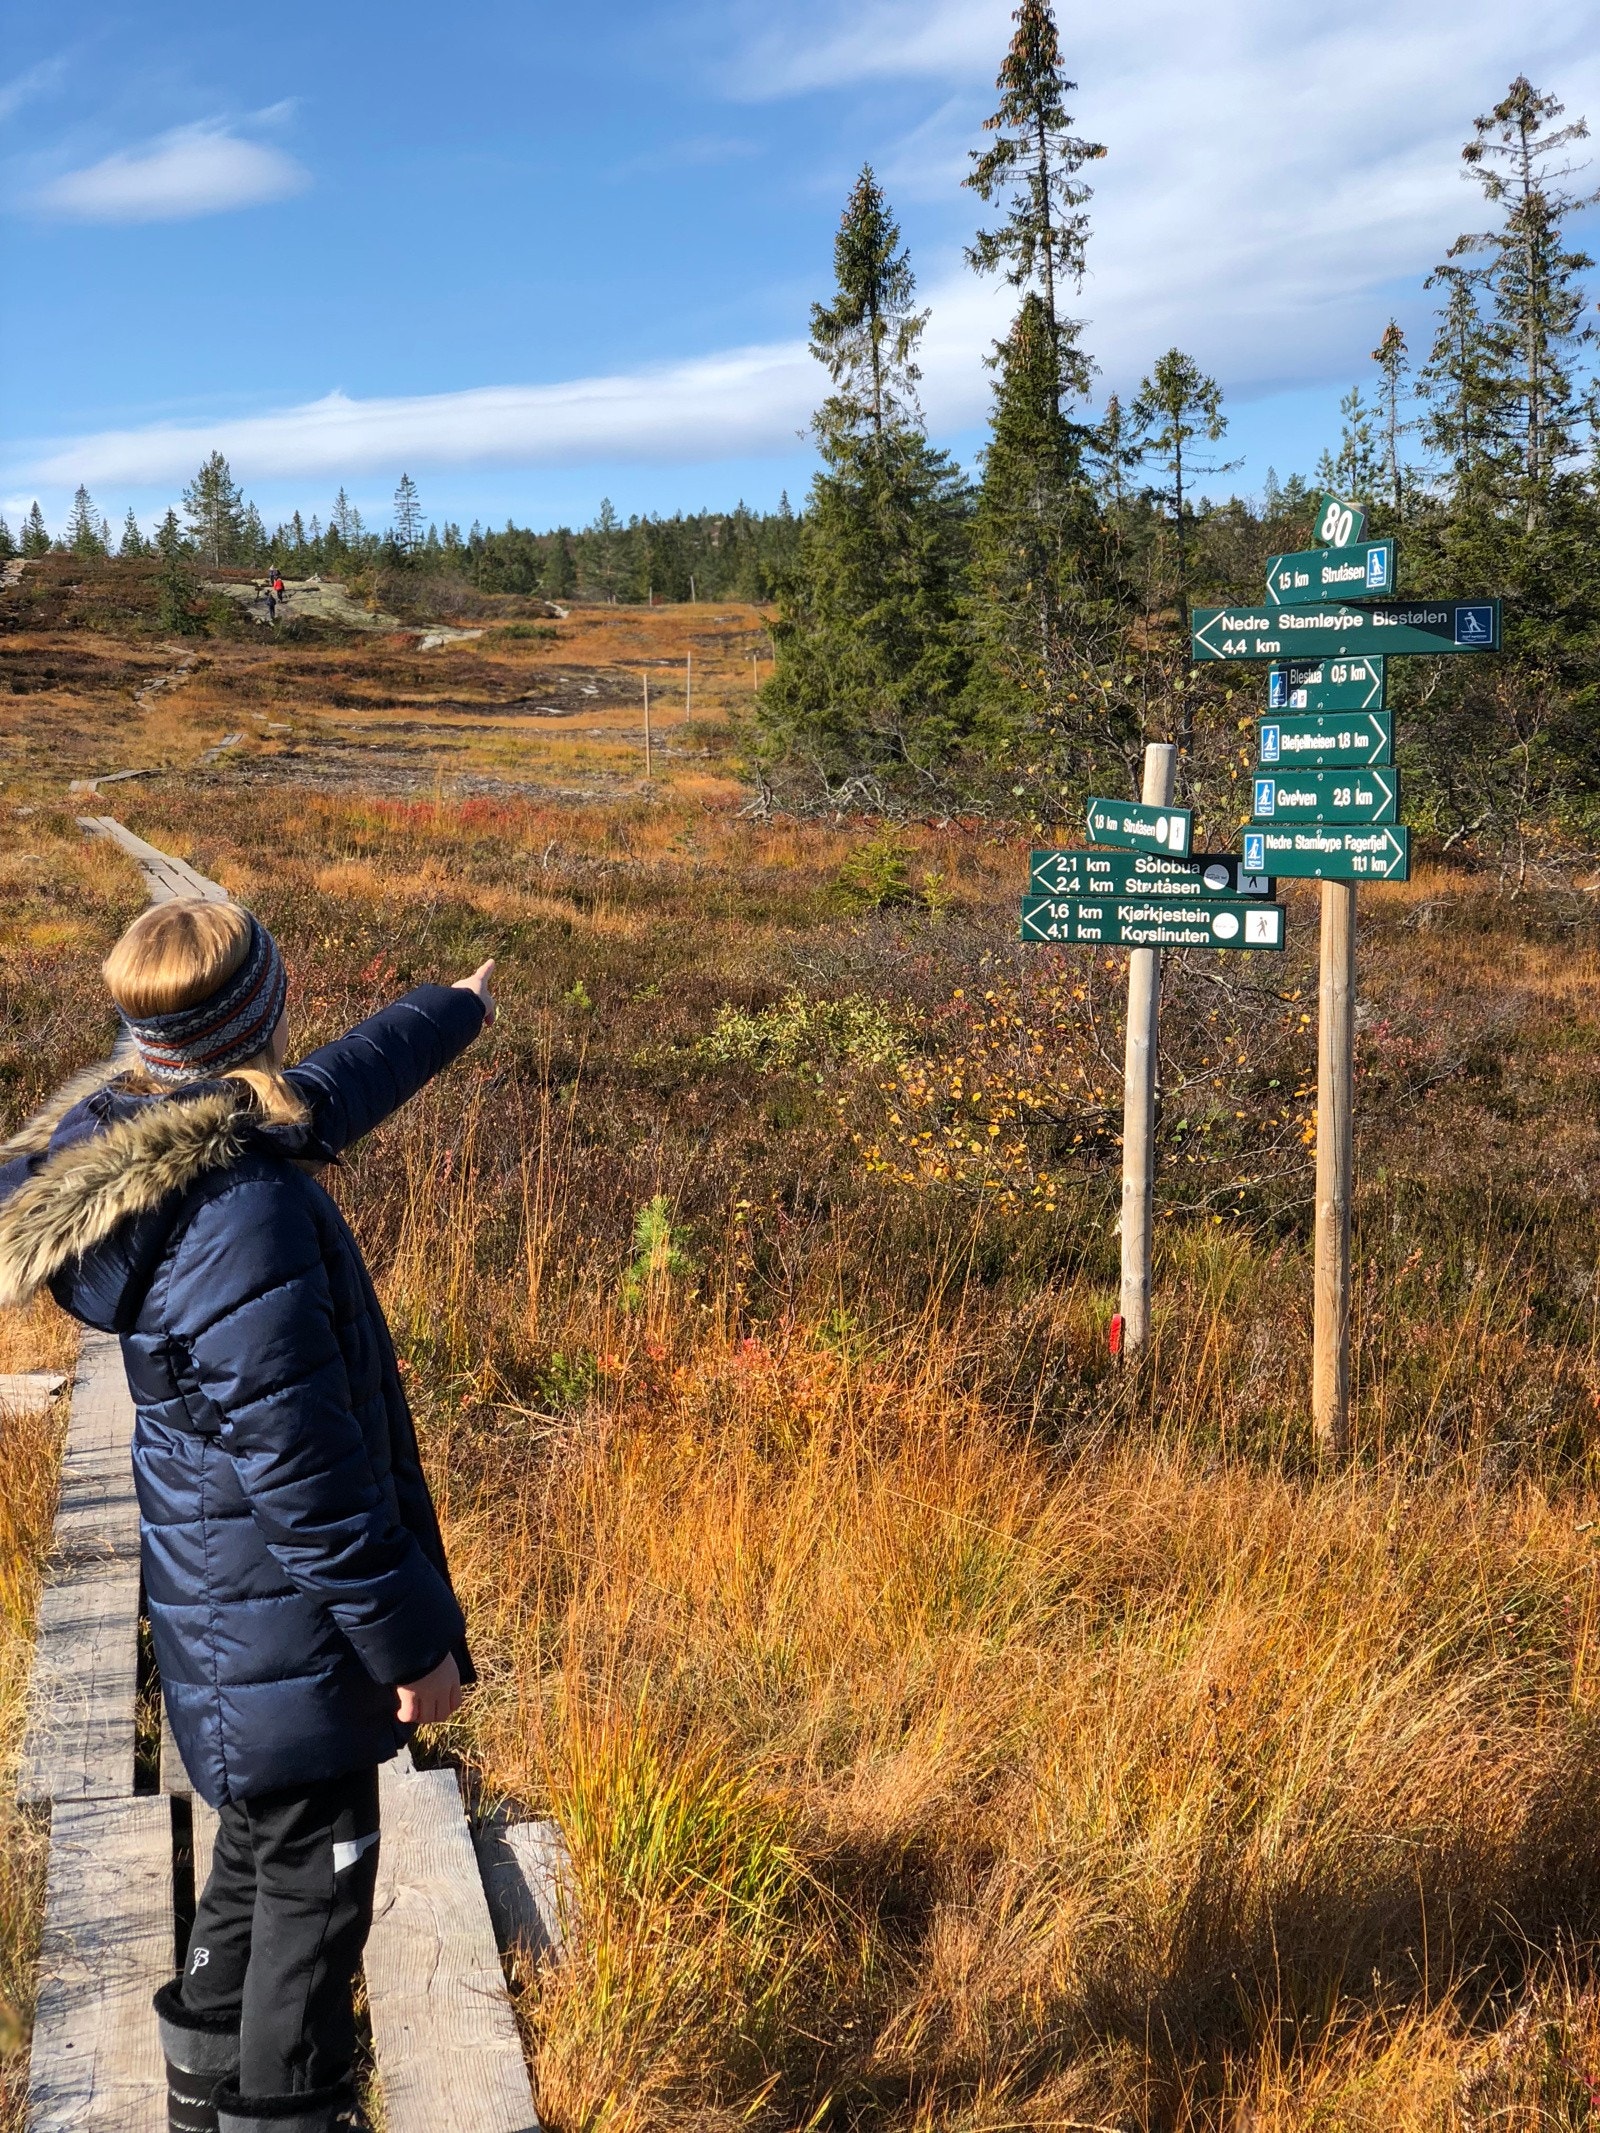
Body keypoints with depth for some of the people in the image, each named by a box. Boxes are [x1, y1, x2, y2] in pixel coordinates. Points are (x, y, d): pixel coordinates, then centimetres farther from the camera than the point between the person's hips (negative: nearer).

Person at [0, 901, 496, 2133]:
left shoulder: (154, 1143, -1)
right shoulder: (242, 1219, -30)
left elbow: (335, 1088, 20)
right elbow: (304, 1476, -27)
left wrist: (457, 1010, 35)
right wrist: (412, 1637, -16)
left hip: (233, 1610, 10)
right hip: (281, 1630, -10)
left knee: (263, 1852, 26)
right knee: (314, 1876, 7)